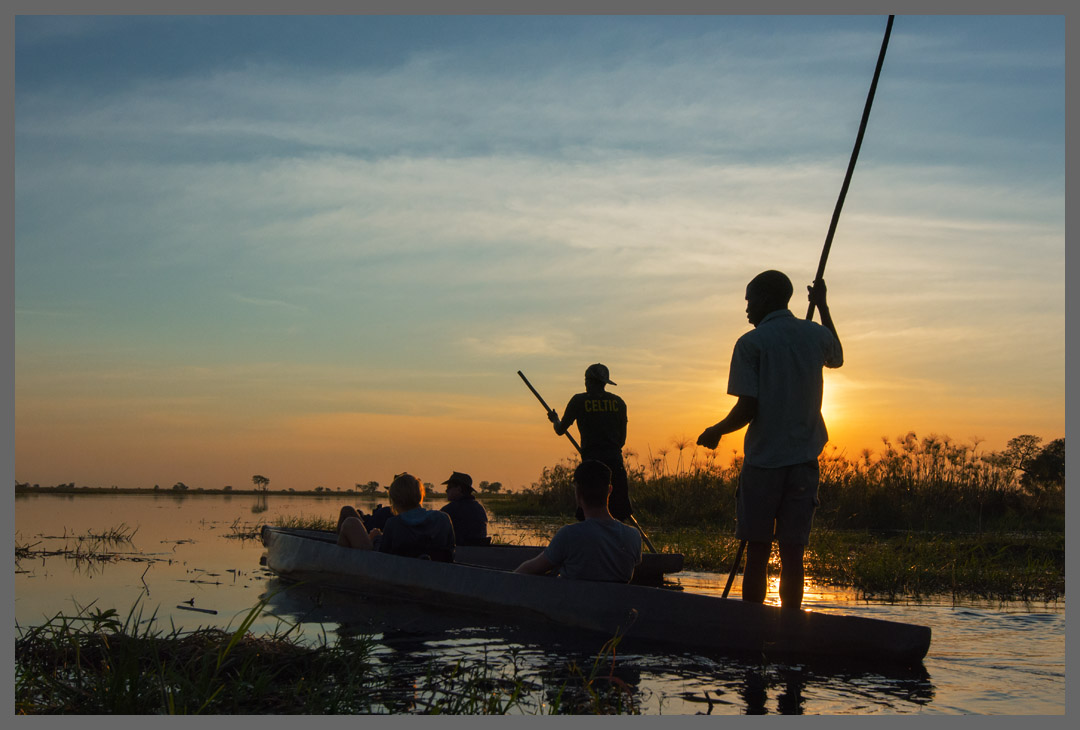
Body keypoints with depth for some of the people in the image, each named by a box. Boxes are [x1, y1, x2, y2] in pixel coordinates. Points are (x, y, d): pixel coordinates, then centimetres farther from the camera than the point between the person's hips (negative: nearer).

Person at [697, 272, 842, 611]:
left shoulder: (751, 343, -6)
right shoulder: (816, 335, 8)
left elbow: (747, 408, -12)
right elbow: (837, 358, 33)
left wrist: (716, 431, 6)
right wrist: (823, 307, 39)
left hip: (763, 459, -3)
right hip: (804, 459, 4)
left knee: (757, 551, 3)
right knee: (793, 552, 4)